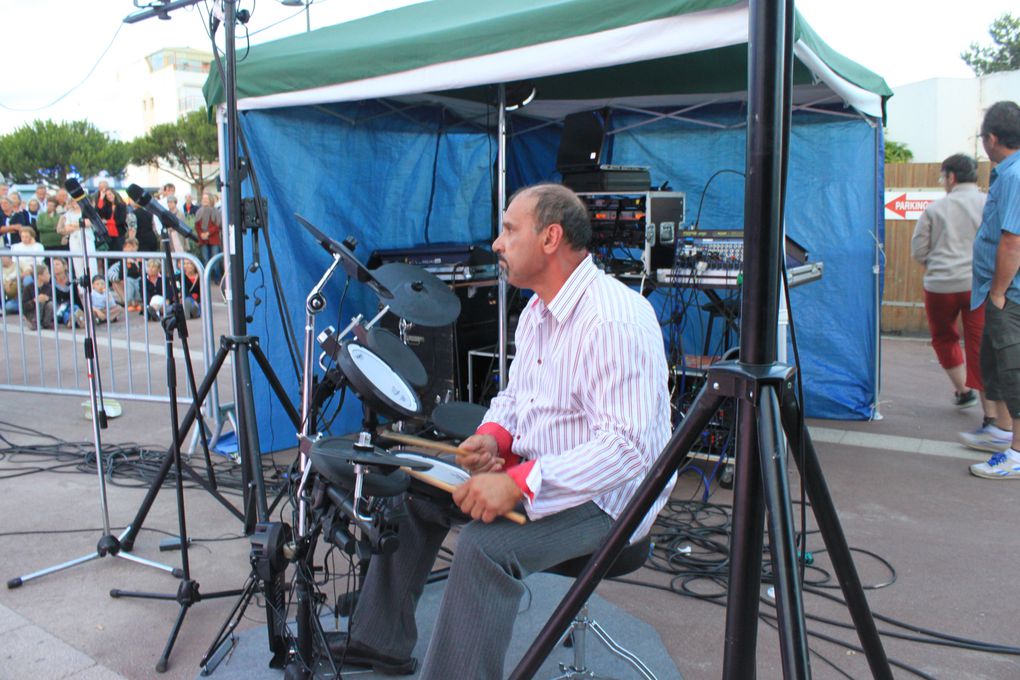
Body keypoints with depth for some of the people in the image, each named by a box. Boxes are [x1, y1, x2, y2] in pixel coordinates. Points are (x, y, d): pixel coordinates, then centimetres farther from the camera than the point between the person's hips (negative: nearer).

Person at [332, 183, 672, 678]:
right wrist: (494, 435, -5)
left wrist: (519, 484, -35)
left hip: (606, 495, -10)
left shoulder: (615, 321, -25)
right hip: (532, 468, 10)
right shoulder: (538, 310, 8)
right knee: (413, 486, 8)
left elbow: (627, 447, -31)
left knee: (486, 544, -32)